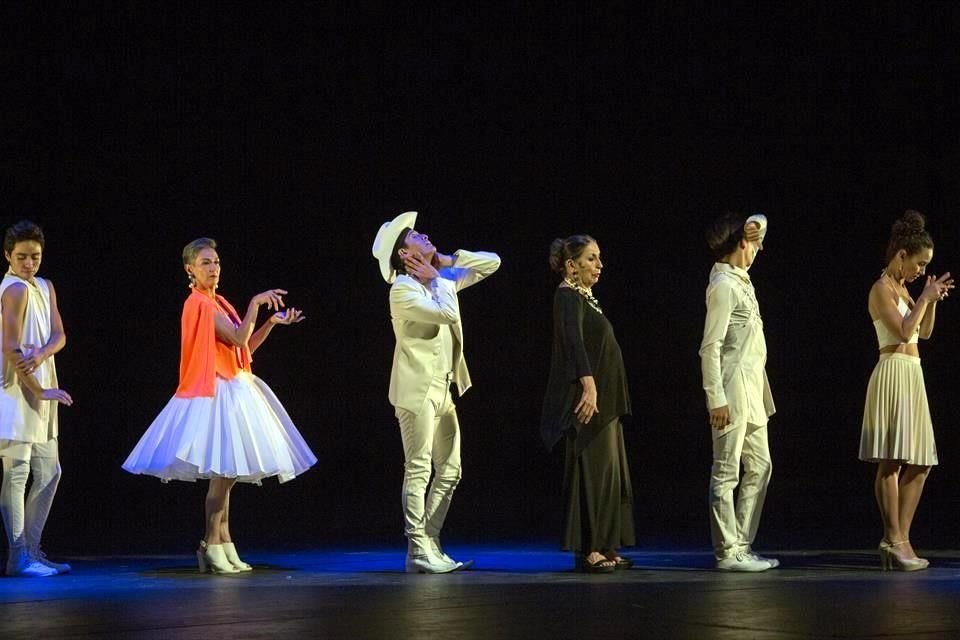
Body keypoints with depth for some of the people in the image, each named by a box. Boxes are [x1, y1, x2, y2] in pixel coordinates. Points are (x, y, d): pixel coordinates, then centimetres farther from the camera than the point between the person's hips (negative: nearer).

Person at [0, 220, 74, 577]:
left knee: (49, 472, 10)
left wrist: (41, 354, -17)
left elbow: (59, 335, 4)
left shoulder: (45, 287, 14)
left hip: (40, 392, 9)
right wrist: (41, 390, -15)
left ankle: (31, 551, 16)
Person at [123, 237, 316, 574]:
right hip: (216, 393, -10)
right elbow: (239, 339, -20)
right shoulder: (200, 303, -12)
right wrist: (255, 302, -20)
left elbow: (245, 347, 16)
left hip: (233, 391, 10)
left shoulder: (217, 302, 16)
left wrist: (272, 322, 8)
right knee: (222, 474, -11)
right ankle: (212, 547, -6)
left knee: (227, 474, 10)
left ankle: (224, 545, 13)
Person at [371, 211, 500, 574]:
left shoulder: (441, 279, 13)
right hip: (417, 390, -8)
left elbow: (492, 263, 14)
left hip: (443, 390, 8)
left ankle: (430, 545, 13)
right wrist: (438, 278, -8)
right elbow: (446, 313, -24)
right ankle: (417, 551, -4)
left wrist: (446, 261, 4)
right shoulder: (403, 289, -11)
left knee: (449, 471, 9)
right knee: (419, 470, -7)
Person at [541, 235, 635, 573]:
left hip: (604, 399, 10)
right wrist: (588, 383, -40)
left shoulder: (584, 297, 17)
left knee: (609, 472, 10)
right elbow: (573, 340, -27)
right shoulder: (568, 296, -12)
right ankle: (588, 549, -7)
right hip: (588, 398, -10)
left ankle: (604, 548, 15)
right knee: (591, 470, -9)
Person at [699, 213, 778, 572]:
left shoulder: (740, 280, 13)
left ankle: (741, 546, 16)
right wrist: (716, 399, -21)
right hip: (733, 391, -10)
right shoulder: (723, 285, -13)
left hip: (752, 391, 10)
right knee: (726, 473, -5)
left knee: (760, 467, 11)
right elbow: (710, 347, -18)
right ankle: (728, 553, -2)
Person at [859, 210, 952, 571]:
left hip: (912, 378, 10)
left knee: (919, 464, 7)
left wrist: (932, 300, 7)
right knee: (892, 461, -9)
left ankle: (900, 539, 9)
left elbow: (924, 332, 20)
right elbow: (904, 331, -18)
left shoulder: (901, 289, 19)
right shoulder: (882, 289, -8)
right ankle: (893, 539, -9)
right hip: (894, 374, -10)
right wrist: (925, 299, -9)